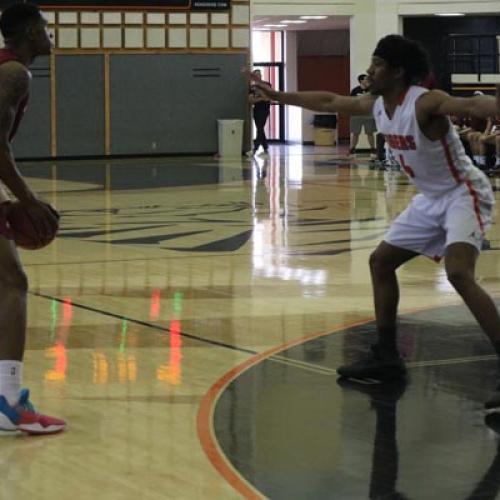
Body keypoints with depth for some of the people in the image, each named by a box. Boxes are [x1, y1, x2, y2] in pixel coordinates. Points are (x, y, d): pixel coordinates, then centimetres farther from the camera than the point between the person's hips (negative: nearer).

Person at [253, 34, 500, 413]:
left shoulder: (426, 103, -26)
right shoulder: (377, 105, 0)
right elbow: (329, 102, 16)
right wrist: (279, 96, 23)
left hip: (464, 195, -10)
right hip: (431, 198, 10)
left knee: (459, 275, -29)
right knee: (381, 261, 15)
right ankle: (386, 357, 25)